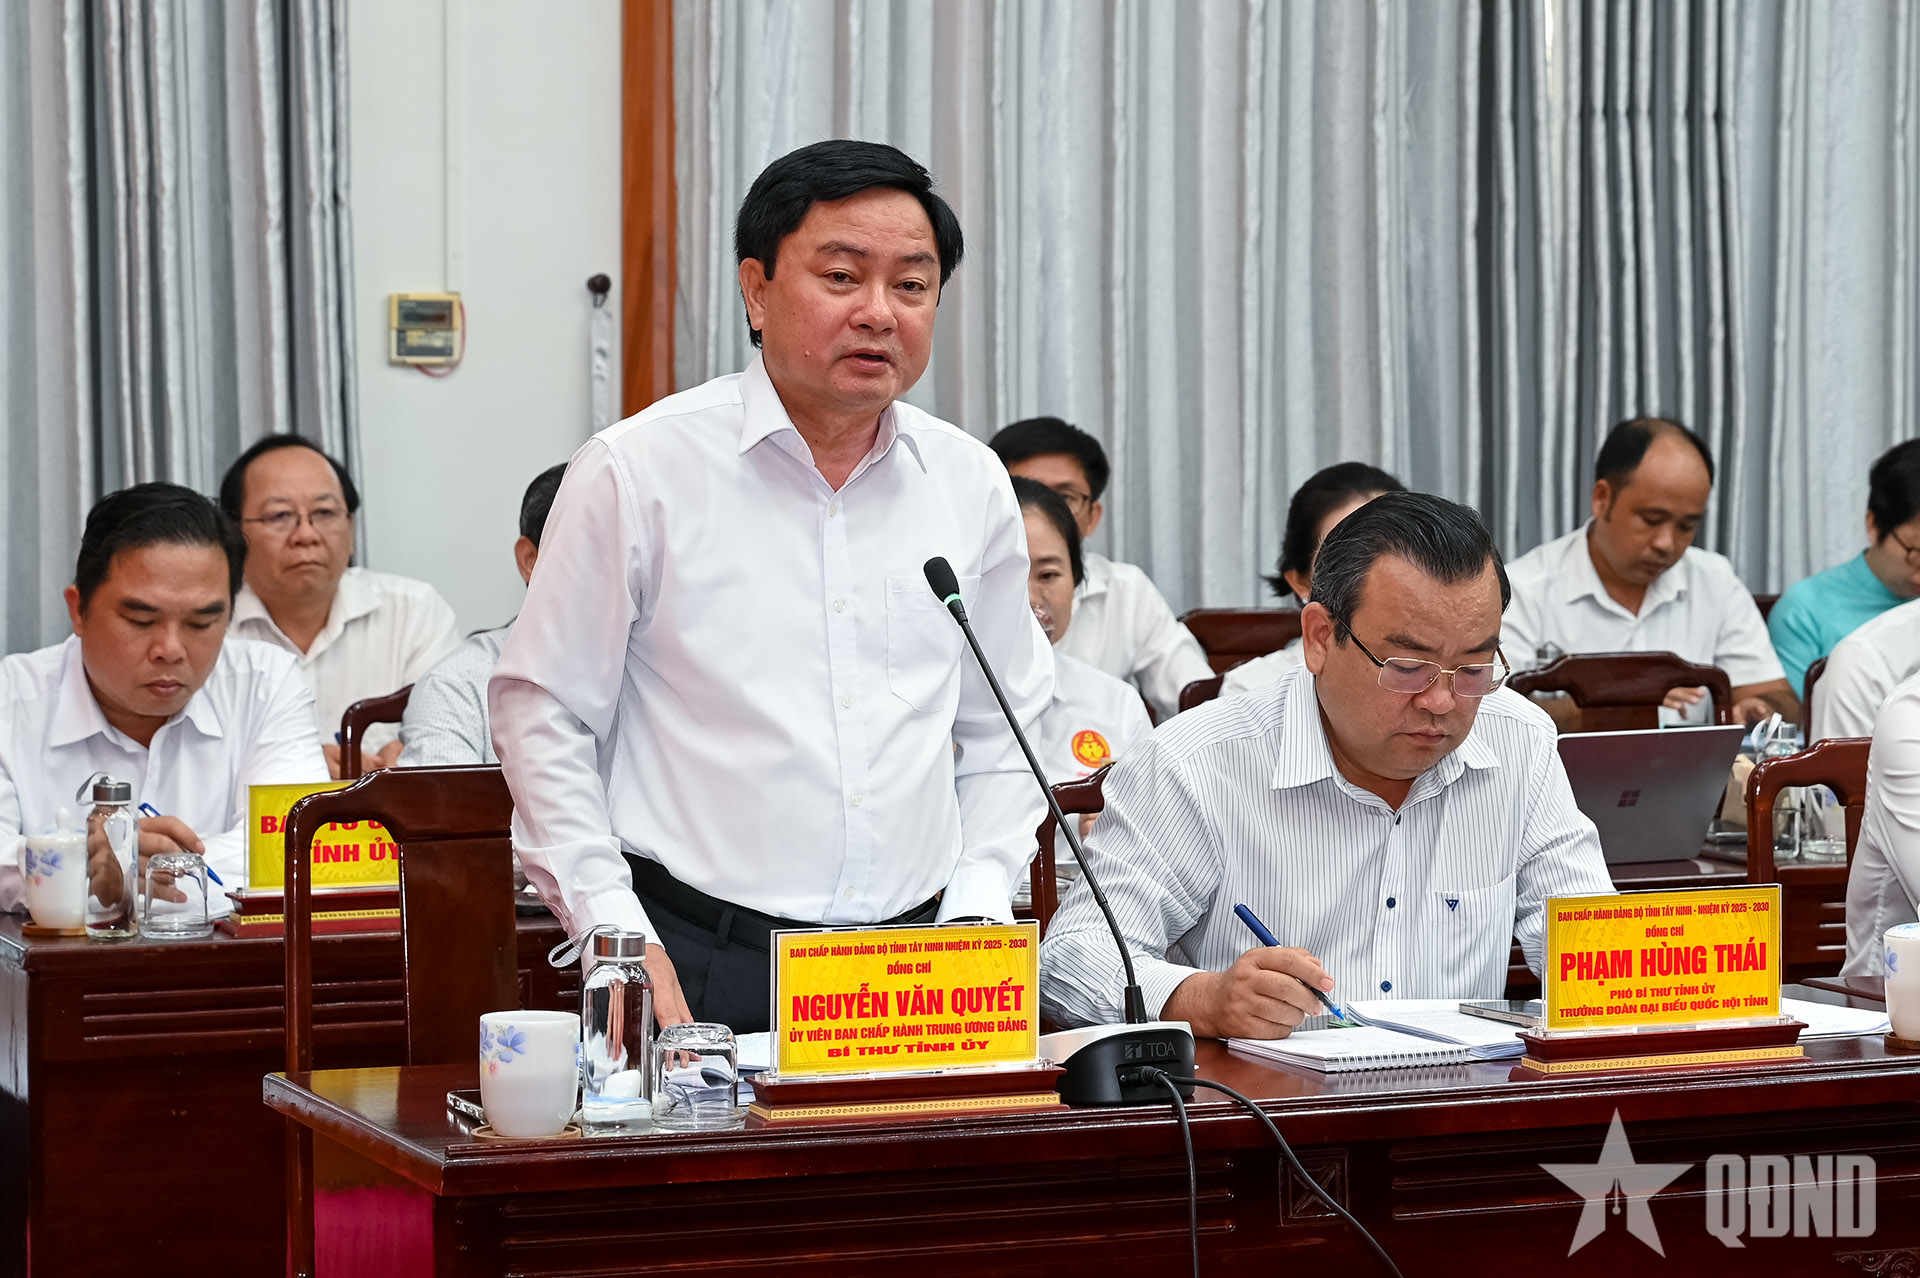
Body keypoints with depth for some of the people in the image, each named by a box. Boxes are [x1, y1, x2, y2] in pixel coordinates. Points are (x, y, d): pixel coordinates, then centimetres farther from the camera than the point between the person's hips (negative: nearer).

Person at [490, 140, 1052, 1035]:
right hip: (694, 965, -3)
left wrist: (975, 914, 6)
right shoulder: (636, 472, -2)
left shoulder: (972, 485, 11)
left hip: (914, 966, 3)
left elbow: (1002, 736, 20)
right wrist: (618, 937, -7)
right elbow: (541, 713, 1)